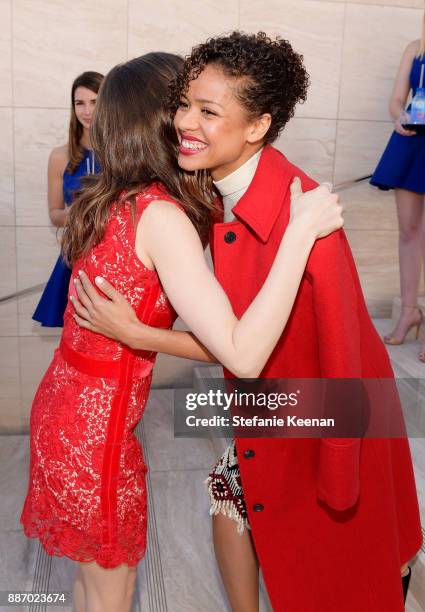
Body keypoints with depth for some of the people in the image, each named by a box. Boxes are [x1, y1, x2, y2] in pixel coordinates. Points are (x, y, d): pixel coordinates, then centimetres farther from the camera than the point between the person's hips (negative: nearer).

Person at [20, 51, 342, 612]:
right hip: (95, 429, -8)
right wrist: (301, 232, -29)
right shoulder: (161, 215, -26)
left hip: (64, 404, 8)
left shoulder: (112, 199, 1)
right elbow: (243, 355, -33)